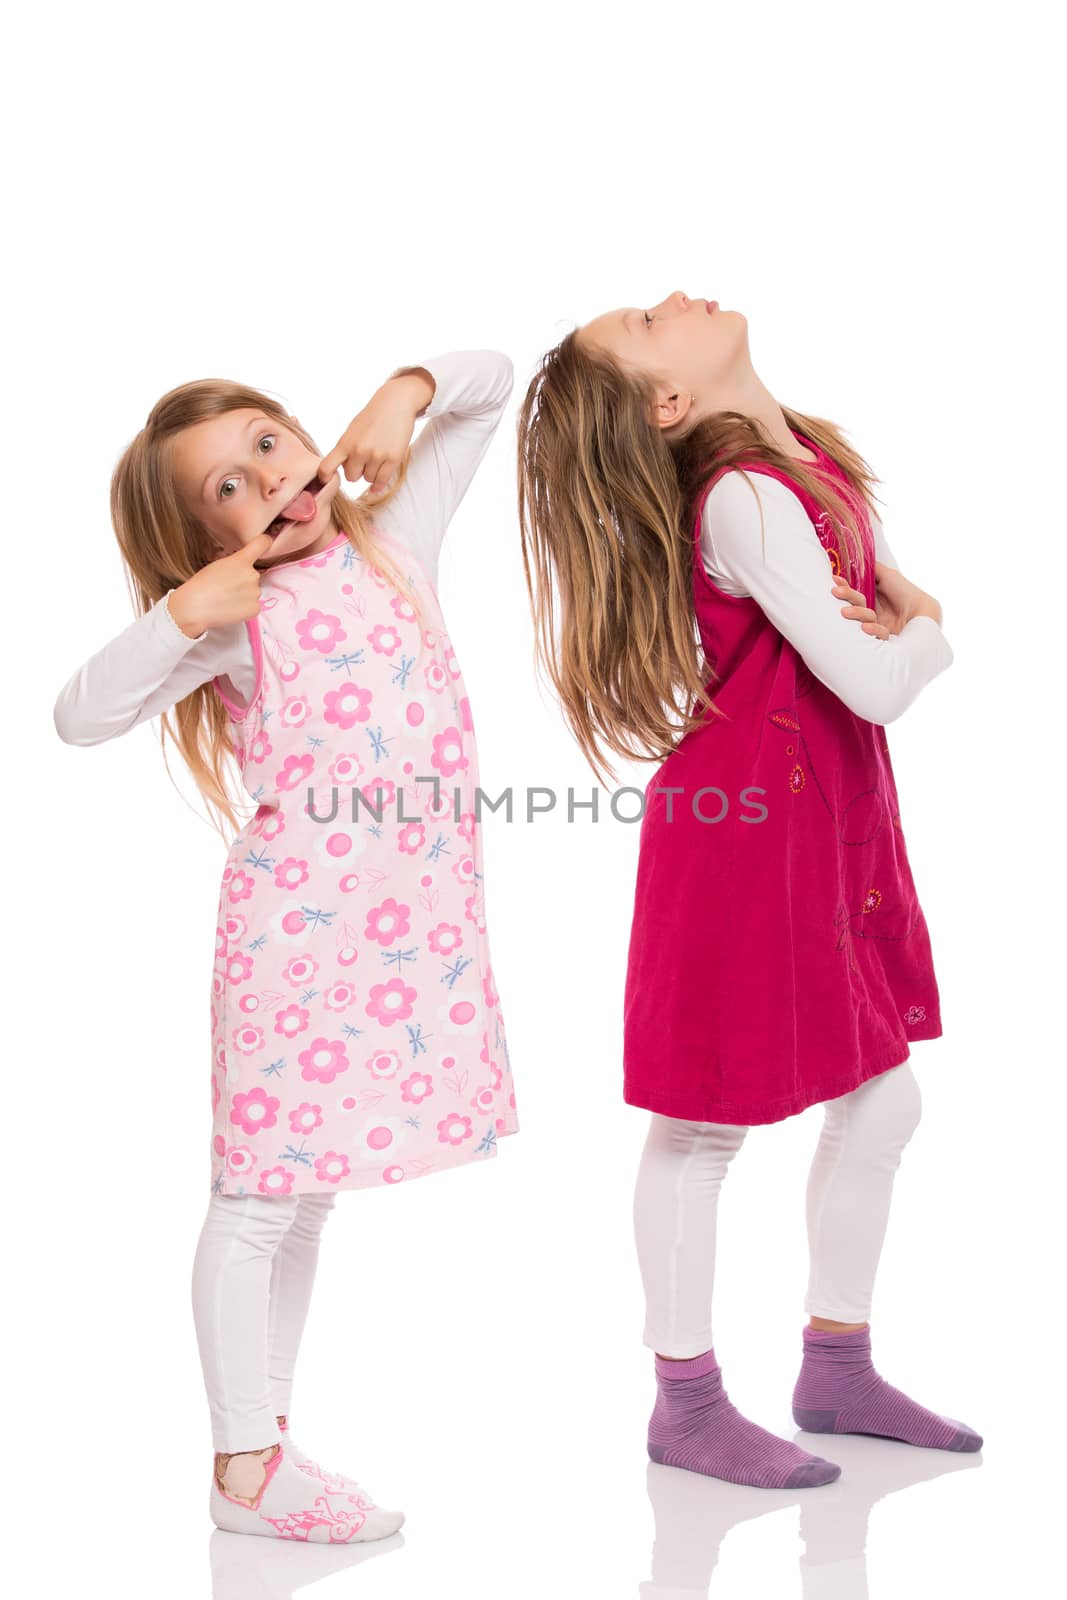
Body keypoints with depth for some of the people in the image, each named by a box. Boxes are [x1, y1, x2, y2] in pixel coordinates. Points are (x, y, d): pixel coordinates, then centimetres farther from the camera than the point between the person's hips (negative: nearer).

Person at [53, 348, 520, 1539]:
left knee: (308, 1188, 14)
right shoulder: (233, 618, -2)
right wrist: (181, 615, -17)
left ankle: (271, 1443, 25)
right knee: (261, 1195, 2)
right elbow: (79, 718, -9)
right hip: (299, 915, -5)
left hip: (415, 917, 5)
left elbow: (488, 379, 18)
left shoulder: (394, 541, 10)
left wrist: (403, 394, -1)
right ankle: (241, 1471, 13)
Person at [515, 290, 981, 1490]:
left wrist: (900, 601, -7)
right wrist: (939, 618, -2)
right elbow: (874, 684, -22)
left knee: (880, 1099, 15)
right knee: (707, 1121, 4)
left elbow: (879, 589, 16)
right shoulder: (744, 499, -20)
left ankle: (837, 1369, 32)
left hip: (834, 822, 9)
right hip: (744, 830, -9)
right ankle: (687, 1404, 20)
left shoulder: (809, 457, 8)